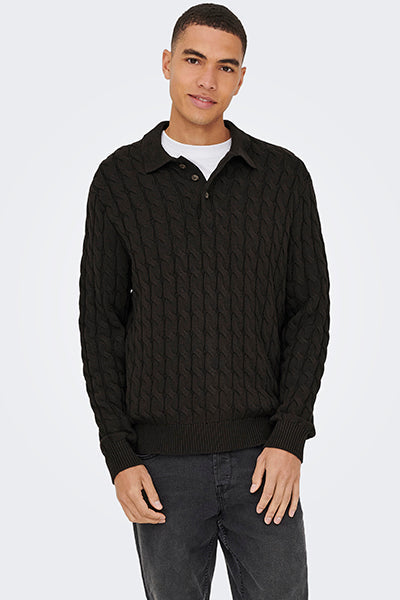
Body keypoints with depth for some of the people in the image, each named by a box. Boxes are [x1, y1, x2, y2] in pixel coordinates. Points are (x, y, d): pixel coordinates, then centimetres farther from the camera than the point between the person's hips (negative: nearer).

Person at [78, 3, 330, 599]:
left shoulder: (284, 175, 3)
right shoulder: (120, 179, 1)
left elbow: (308, 310, 3)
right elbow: (101, 322, 2)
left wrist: (289, 438, -7)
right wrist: (119, 457, -4)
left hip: (264, 456, 1)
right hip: (162, 460, 0)